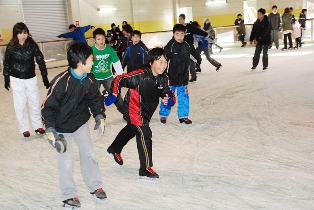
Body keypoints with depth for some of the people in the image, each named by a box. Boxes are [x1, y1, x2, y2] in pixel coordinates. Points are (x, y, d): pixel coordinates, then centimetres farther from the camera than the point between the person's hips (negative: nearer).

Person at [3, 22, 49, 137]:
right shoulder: (11, 47, -10)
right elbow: (6, 63, 1)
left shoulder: (32, 45, -10)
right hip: (16, 80, 0)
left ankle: (37, 126, 24)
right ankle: (24, 128, 19)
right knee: (20, 105, 6)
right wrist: (6, 79, 6)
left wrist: (45, 77, -7)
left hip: (31, 78, 1)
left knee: (35, 103, 8)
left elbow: (40, 60, -6)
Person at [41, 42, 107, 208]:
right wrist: (51, 131, -24)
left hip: (81, 122, 5)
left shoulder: (90, 80, -13)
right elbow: (48, 107, -24)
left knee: (89, 154, 10)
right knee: (66, 161, 0)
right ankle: (68, 195, 19)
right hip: (62, 126, -5)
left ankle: (95, 186, 28)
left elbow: (94, 99, 5)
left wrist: (99, 117, -5)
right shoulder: (61, 82, -31)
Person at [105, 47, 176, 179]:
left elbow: (169, 94, -4)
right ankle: (145, 168, 2)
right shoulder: (140, 75, -28)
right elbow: (119, 80, -22)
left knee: (131, 130, 27)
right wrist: (113, 96, -27)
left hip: (146, 112, 9)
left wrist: (169, 100, -26)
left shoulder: (163, 79, -9)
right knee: (145, 134, -12)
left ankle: (114, 150, 54)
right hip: (134, 110, -9)